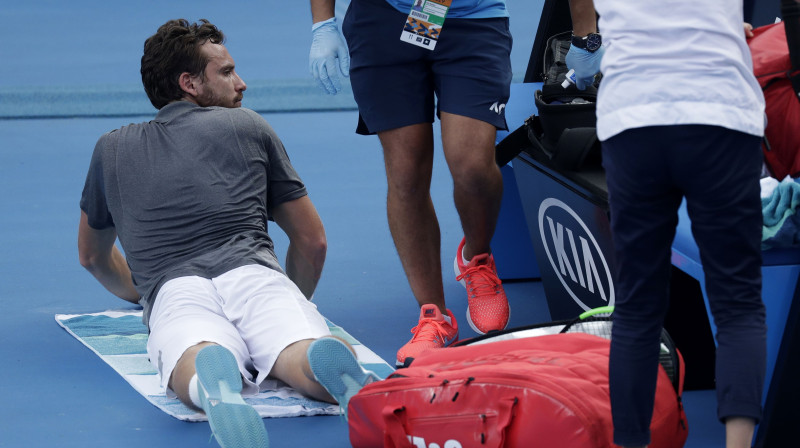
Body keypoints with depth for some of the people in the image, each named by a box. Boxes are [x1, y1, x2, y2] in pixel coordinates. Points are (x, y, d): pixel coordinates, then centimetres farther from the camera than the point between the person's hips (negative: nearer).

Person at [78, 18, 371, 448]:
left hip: (171, 290, 1)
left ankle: (215, 378, -67)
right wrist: (292, 306, 49)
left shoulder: (111, 149, 31)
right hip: (254, 275, -1)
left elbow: (92, 256, 46)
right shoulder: (248, 127, 27)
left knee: (197, 376, -30)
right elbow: (311, 240, 32)